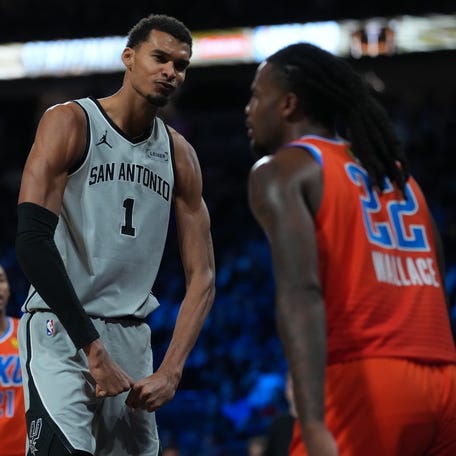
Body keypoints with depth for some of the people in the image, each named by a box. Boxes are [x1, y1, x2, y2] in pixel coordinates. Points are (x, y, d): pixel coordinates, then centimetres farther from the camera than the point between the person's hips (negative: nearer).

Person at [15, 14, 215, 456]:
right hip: (61, 326, -6)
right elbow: (33, 240, -17)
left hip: (132, 337, 6)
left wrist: (170, 371, -7)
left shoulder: (179, 157, 9)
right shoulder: (70, 122, -7)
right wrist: (93, 349, -21)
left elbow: (201, 277, 8)